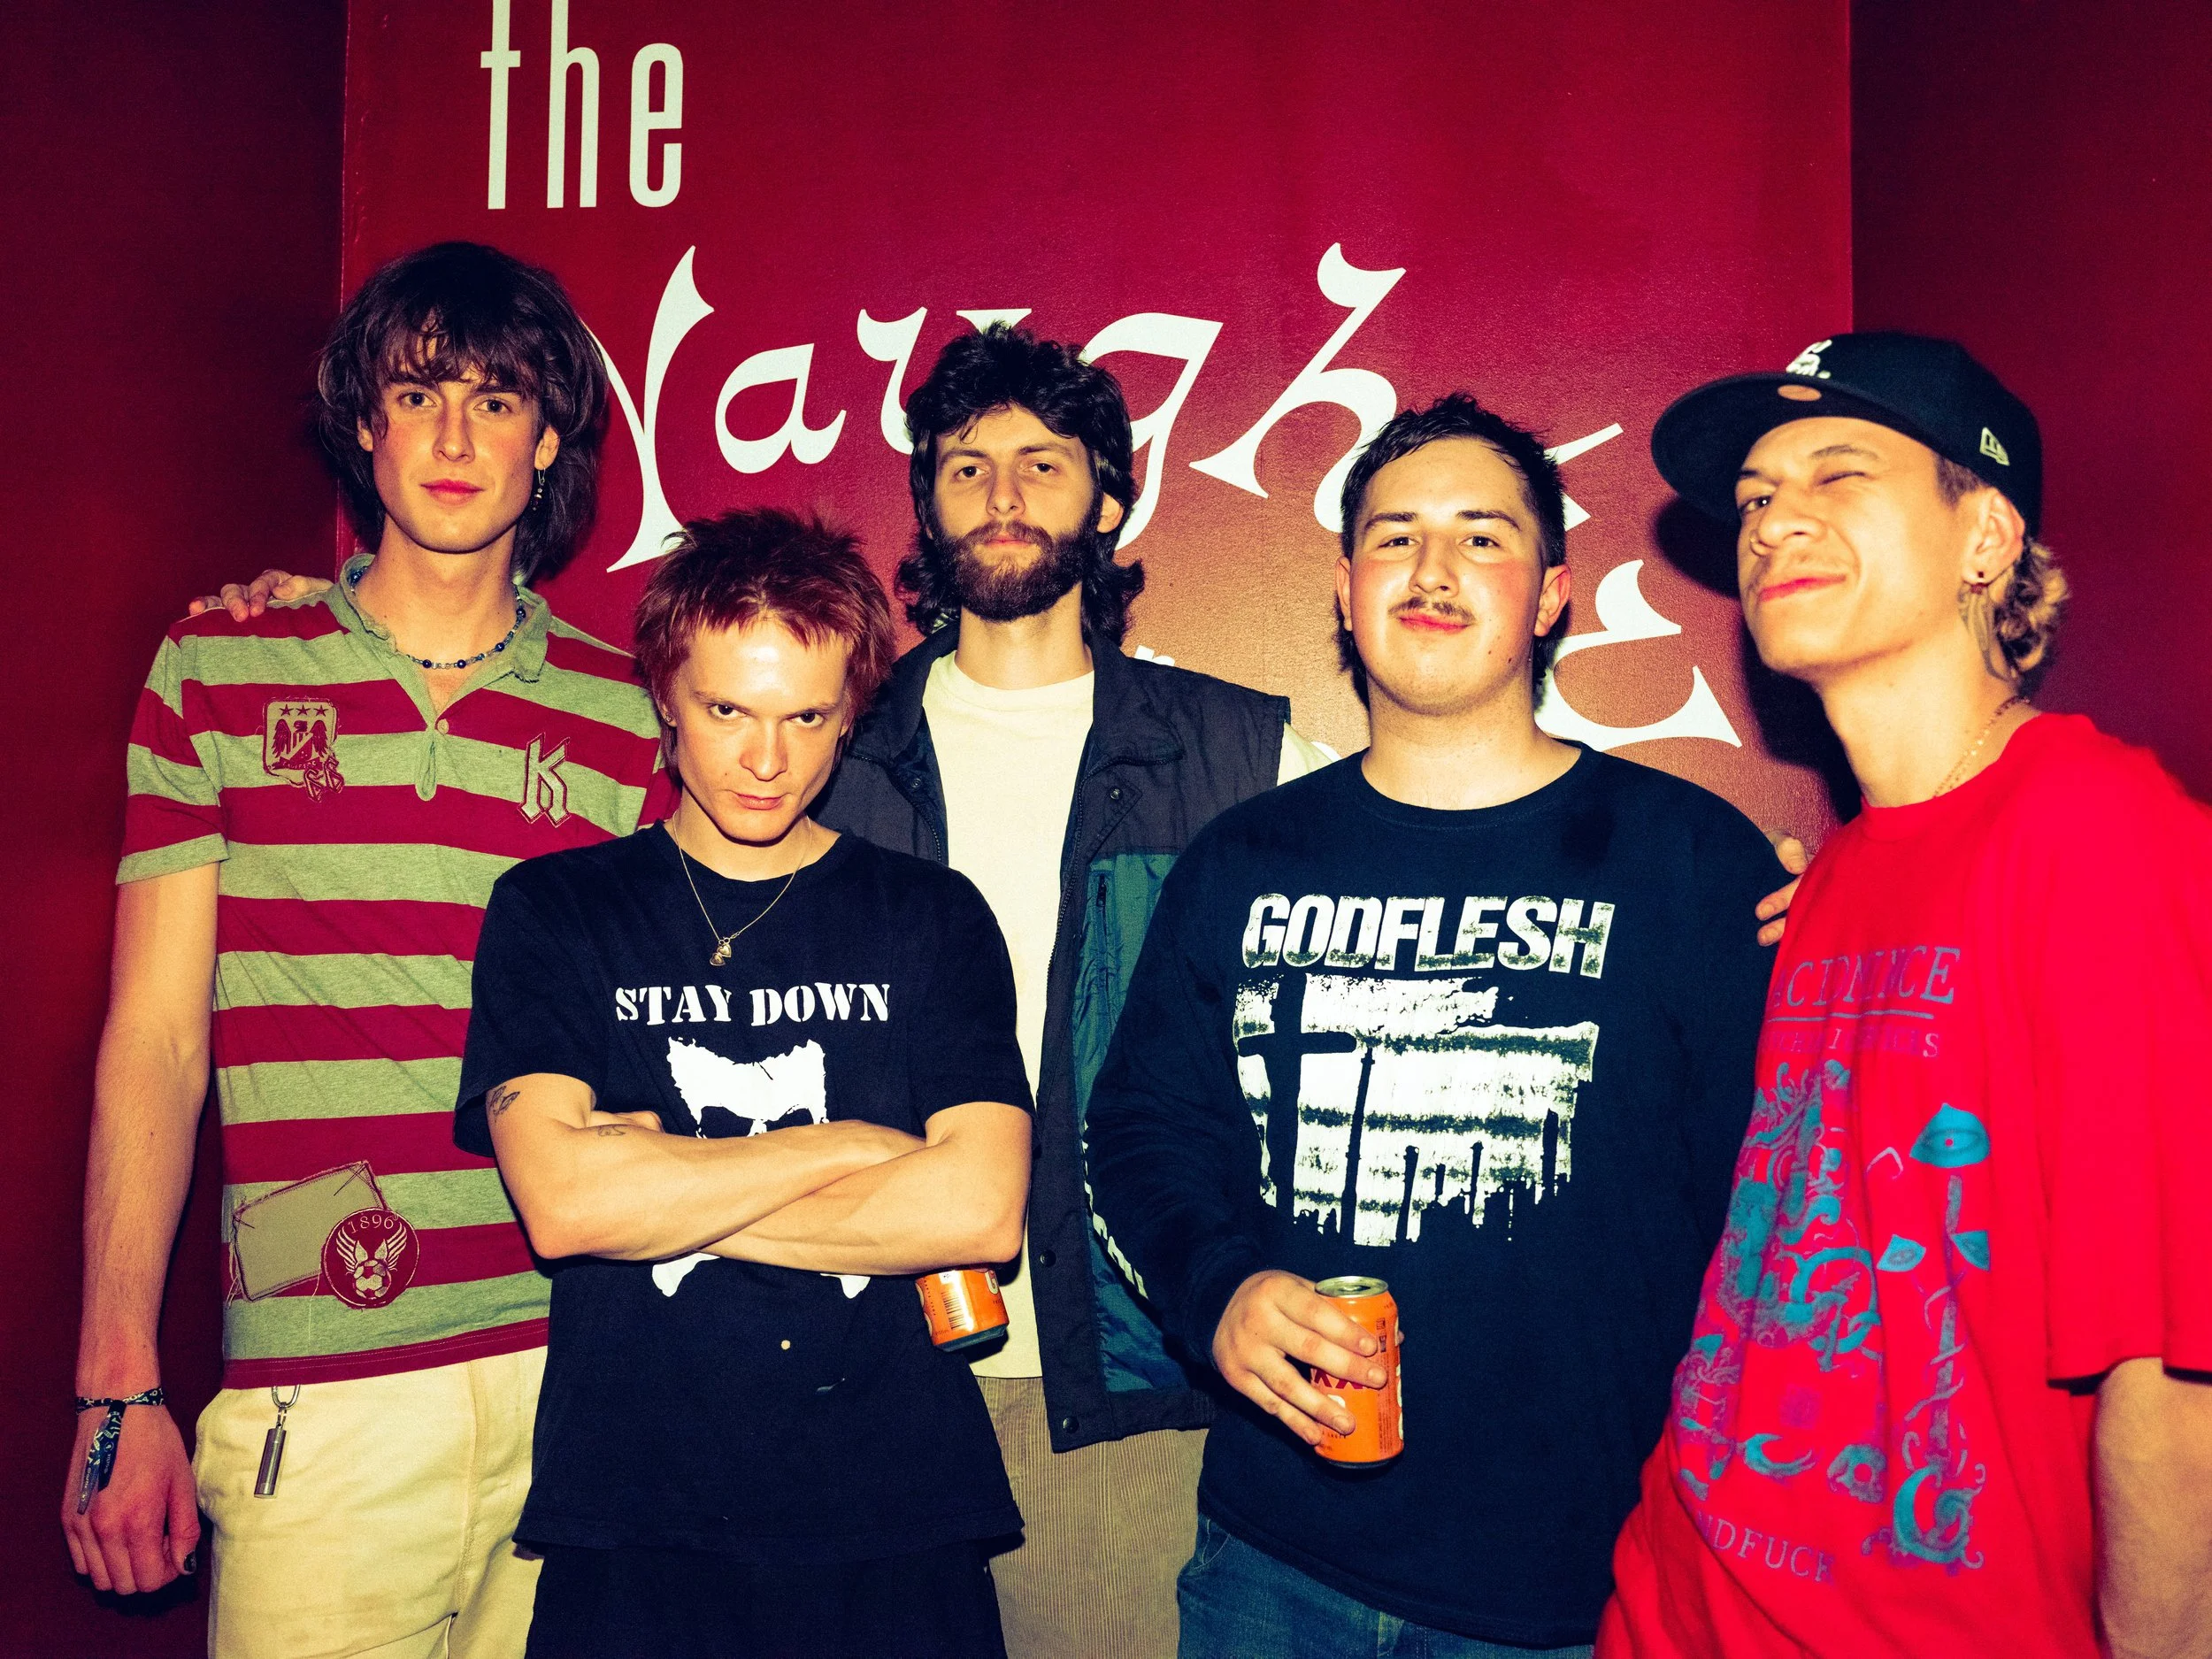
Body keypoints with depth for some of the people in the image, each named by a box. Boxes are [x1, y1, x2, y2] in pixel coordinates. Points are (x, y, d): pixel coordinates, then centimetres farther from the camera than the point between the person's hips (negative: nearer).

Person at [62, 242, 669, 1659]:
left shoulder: (625, 716, 4)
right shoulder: (217, 671, 3)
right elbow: (155, 1041, 2)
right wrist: (118, 1390, -1)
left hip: (578, 1376, 1)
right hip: (319, 1395, -1)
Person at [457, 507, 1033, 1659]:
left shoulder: (933, 917, 2)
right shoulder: (552, 910, 2)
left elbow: (980, 1208, -10)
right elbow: (560, 1202, -12)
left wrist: (655, 1188, -9)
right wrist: (845, 1146, -8)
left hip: (897, 1527, 1)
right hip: (633, 1531, 0)